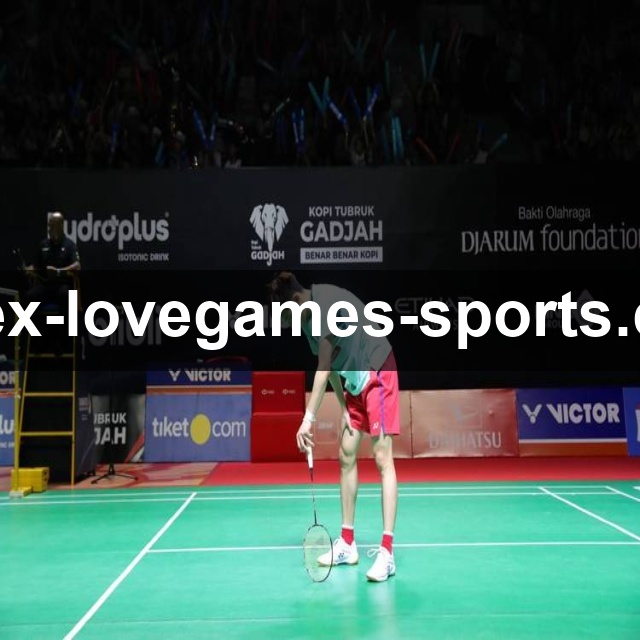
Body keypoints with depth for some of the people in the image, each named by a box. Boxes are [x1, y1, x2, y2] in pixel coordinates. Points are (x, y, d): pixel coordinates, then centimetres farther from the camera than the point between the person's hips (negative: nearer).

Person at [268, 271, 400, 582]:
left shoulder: (326, 303, -23)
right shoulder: (308, 316, 4)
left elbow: (324, 368, -29)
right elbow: (331, 367, 8)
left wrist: (308, 419, -31)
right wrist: (343, 407, 2)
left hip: (378, 374, -9)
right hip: (354, 382, 9)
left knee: (382, 459, -12)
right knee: (346, 457, 8)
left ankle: (387, 551, -10)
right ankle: (347, 543, 16)